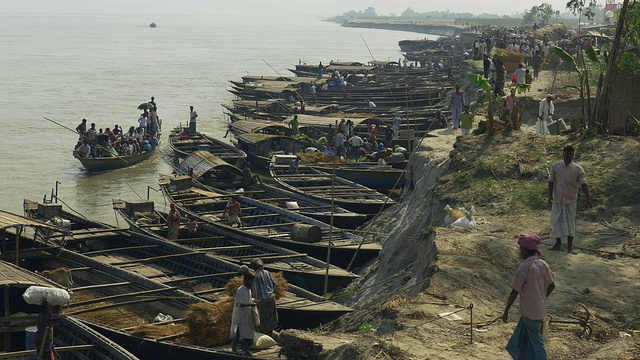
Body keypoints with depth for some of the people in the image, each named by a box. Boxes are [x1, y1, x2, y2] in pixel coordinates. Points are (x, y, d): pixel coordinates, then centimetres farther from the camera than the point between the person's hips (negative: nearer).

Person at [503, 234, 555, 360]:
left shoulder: (524, 267, -21)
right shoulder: (543, 264, 1)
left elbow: (515, 291, -18)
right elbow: (551, 285, 11)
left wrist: (506, 311, -10)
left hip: (530, 312, -7)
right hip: (541, 309, 7)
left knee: (536, 342, 4)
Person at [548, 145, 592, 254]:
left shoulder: (578, 169, -7)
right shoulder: (555, 167, -2)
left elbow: (584, 185, -7)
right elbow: (551, 182, 3)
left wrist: (588, 199, -12)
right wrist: (550, 195, -6)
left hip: (570, 200, -1)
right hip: (557, 200, 1)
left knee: (570, 222, 3)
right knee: (556, 221, 3)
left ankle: (570, 246, 12)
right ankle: (558, 242, 22)